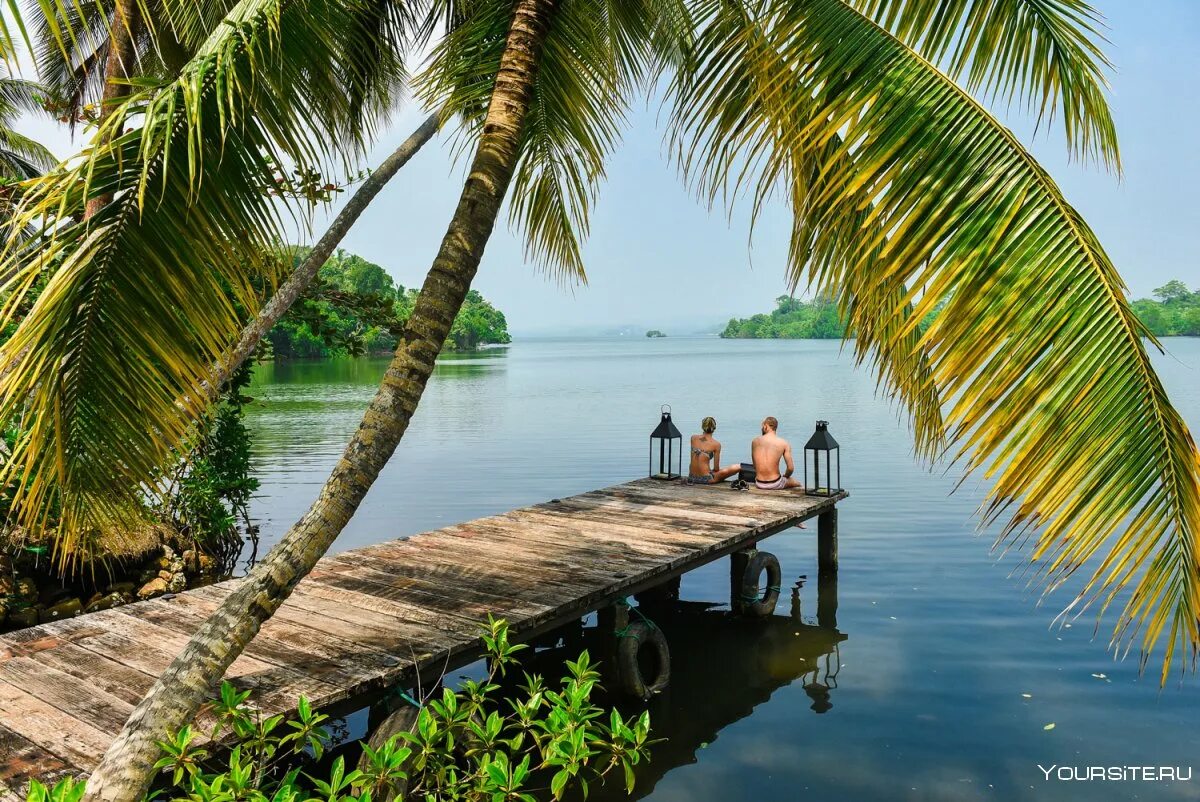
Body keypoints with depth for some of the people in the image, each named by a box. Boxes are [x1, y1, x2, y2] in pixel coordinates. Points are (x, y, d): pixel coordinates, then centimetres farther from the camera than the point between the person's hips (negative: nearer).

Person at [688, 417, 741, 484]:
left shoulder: (693, 438, 3)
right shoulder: (716, 444, -8)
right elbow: (716, 468, -3)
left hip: (692, 478, 5)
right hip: (706, 479, -5)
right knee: (738, 467, 2)